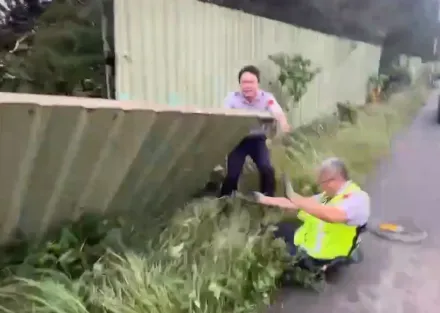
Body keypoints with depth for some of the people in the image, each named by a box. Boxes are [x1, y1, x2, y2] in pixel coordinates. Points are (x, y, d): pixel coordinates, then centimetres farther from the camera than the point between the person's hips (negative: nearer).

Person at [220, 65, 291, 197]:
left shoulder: (267, 97, -13)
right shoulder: (232, 98, -11)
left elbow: (278, 113, -30)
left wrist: (284, 124, -54)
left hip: (258, 139, 1)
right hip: (238, 140, 0)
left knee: (267, 169, -16)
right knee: (232, 173, -8)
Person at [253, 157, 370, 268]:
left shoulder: (358, 197, -18)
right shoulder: (329, 194, 11)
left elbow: (333, 216, -38)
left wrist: (301, 202, -27)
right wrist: (267, 200, 10)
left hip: (322, 256, -9)